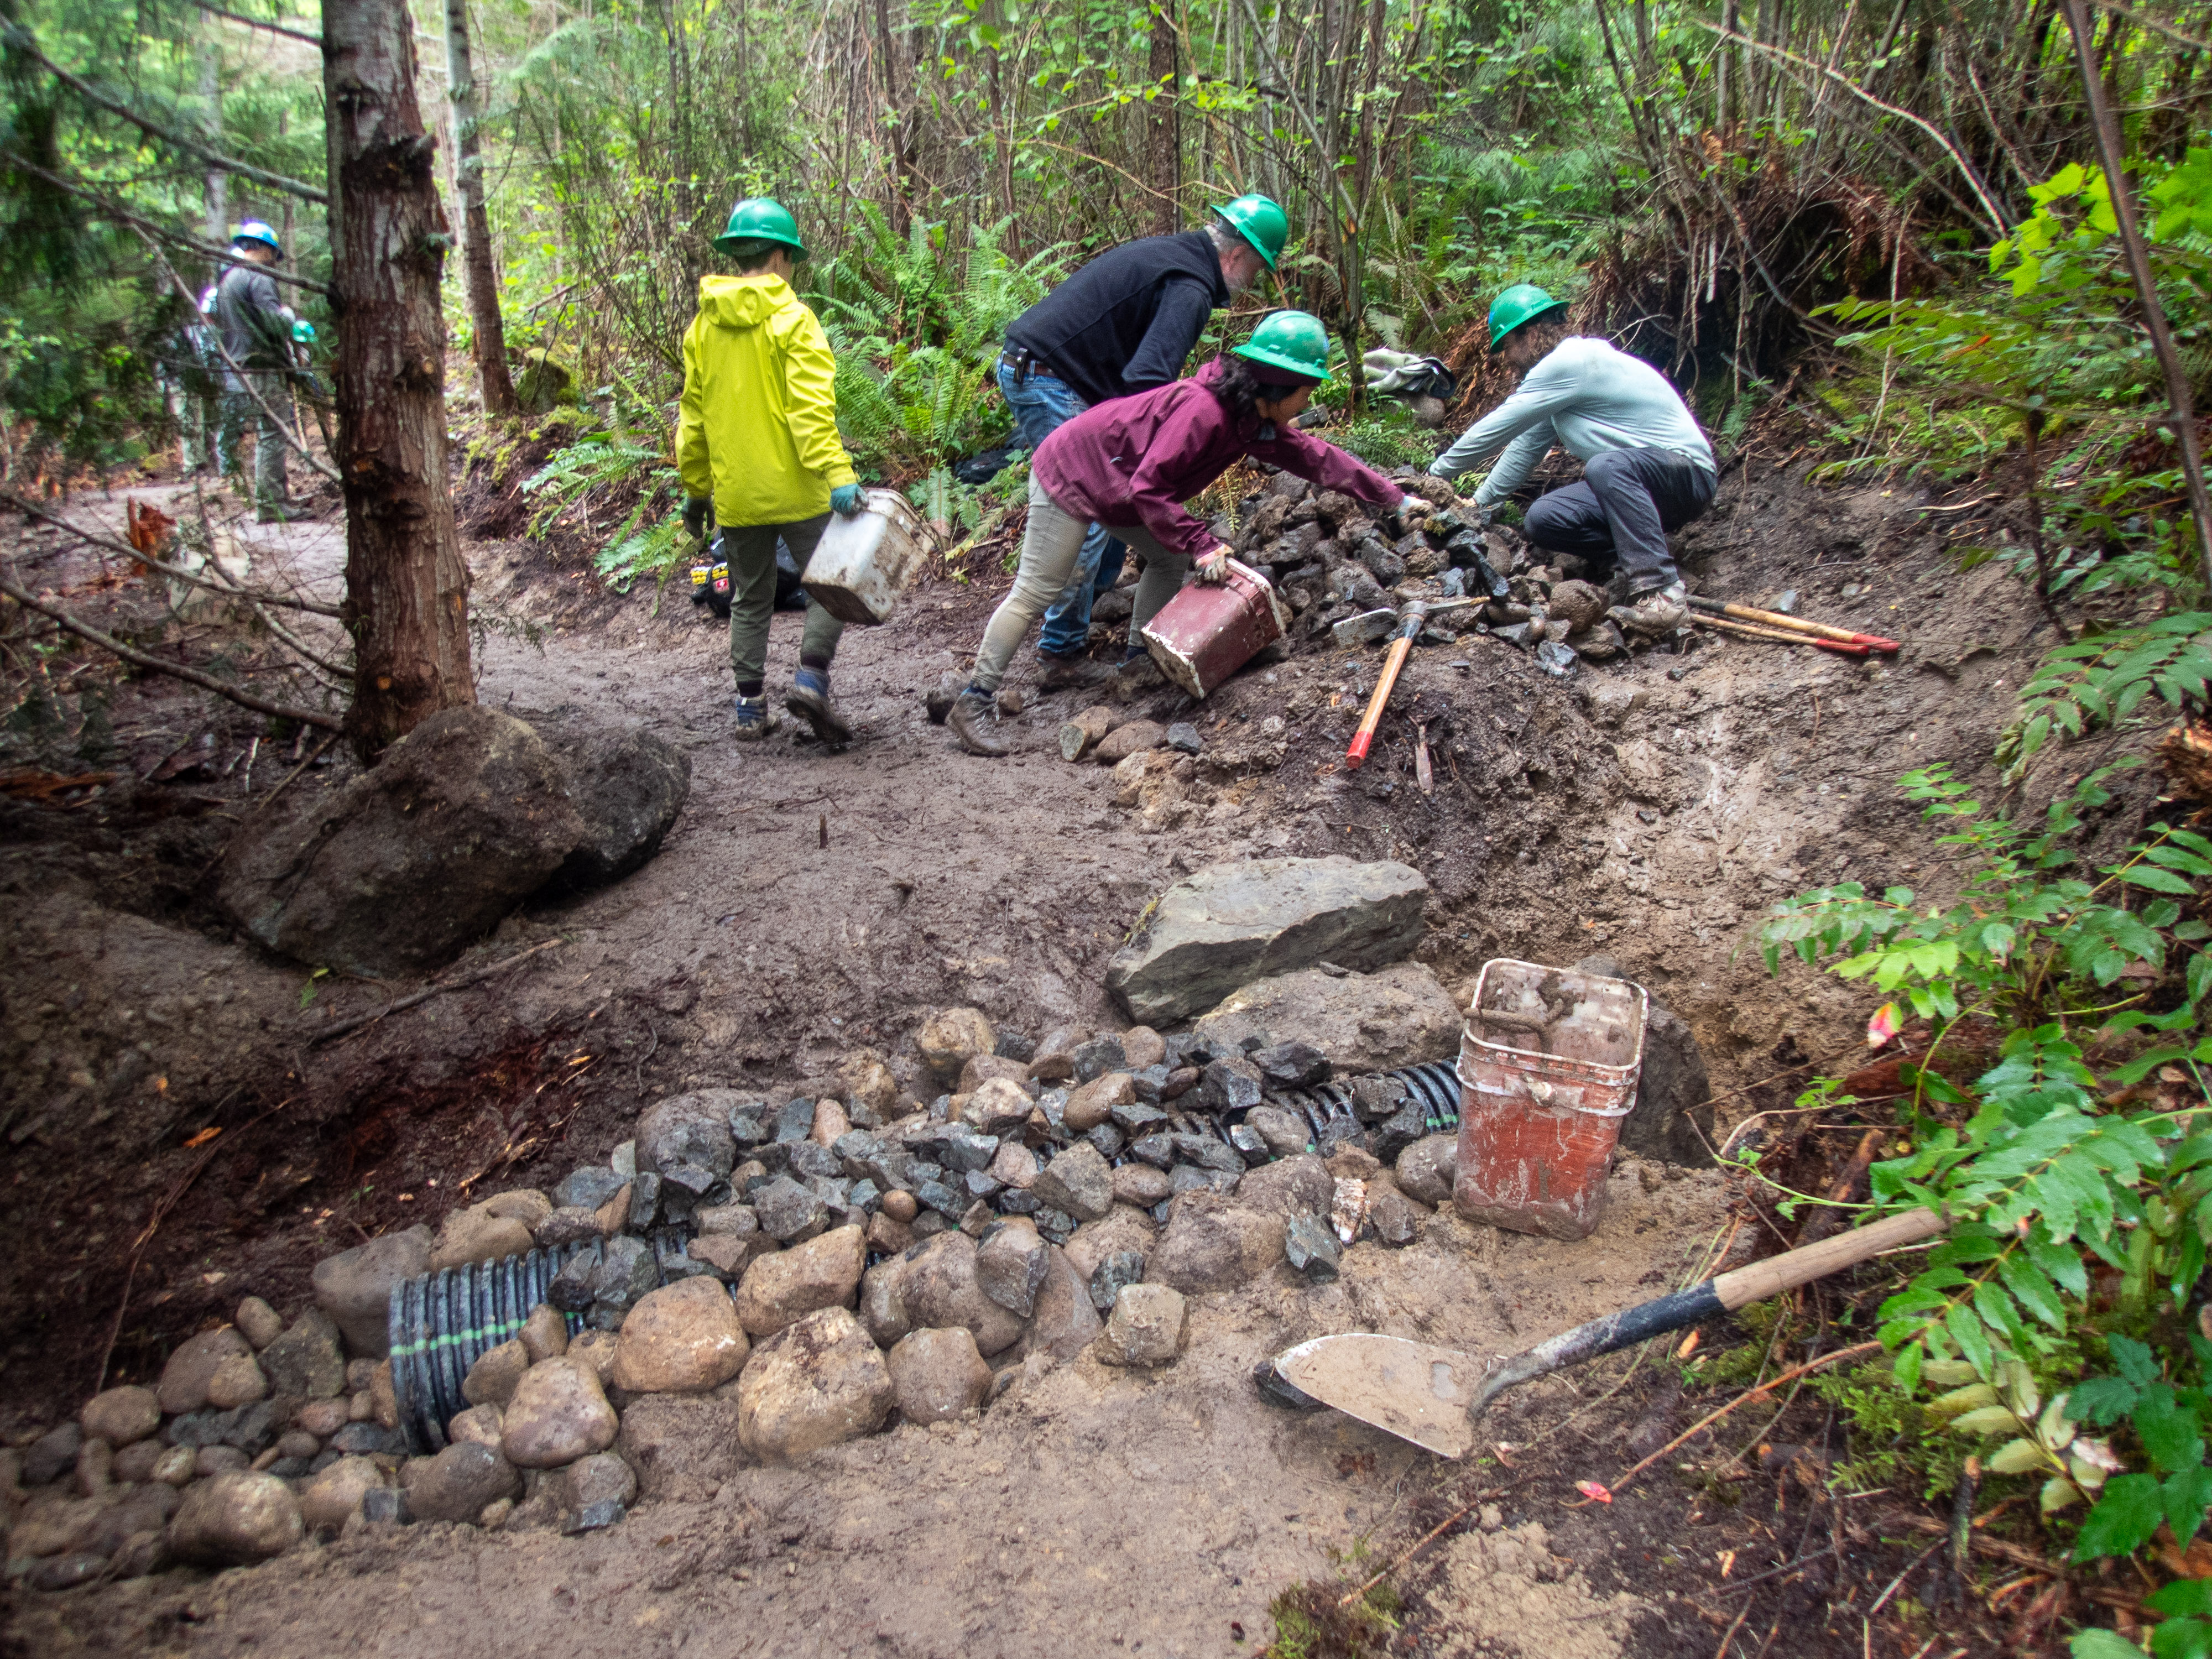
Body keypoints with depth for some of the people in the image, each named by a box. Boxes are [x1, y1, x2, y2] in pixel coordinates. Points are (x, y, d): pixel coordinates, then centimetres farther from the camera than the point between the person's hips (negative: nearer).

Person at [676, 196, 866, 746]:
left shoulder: (703, 326, 9)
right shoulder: (791, 319, -8)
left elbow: (693, 417, 13)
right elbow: (811, 406, -19)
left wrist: (695, 489, 20)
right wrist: (837, 475, -24)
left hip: (736, 494, 5)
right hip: (795, 488, -5)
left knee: (750, 601, 15)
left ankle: (751, 709, 17)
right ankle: (811, 678, -10)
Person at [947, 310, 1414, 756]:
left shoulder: (1255, 419, -2)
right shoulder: (1203, 411, -30)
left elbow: (1315, 457, 6)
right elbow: (1148, 488, -30)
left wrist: (1395, 498, 8)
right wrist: (1201, 544, -28)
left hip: (1115, 485, 9)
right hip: (1069, 476, -9)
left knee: (1170, 559, 11)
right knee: (1035, 593, -9)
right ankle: (973, 702, -4)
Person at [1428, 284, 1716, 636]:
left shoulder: (1570, 362, -18)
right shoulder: (1560, 372, 14)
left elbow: (1495, 429, -15)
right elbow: (1526, 446, 22)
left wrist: (1435, 475, -5)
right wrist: (1478, 503, 16)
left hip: (1687, 472, -9)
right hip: (1628, 486, 9)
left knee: (1606, 467, -40)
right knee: (1541, 520, -9)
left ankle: (1662, 592, -39)